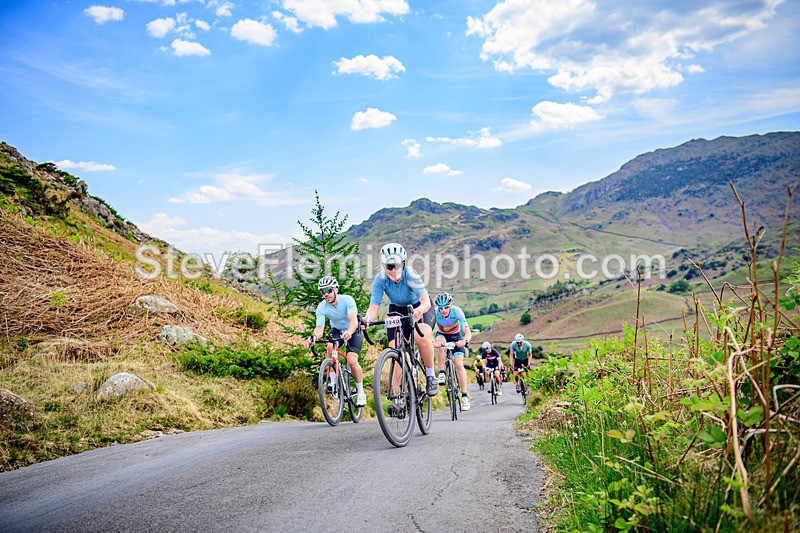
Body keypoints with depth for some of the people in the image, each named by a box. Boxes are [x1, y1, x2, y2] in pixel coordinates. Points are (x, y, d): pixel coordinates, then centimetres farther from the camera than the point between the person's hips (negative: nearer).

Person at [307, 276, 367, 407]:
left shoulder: (347, 300, -29)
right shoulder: (321, 307, -22)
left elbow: (354, 320, -43)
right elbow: (320, 327, -32)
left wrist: (348, 332, -64)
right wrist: (314, 336, -55)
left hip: (353, 331, -3)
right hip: (336, 329, 3)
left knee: (352, 361, -21)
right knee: (330, 346, -32)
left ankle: (360, 392, 0)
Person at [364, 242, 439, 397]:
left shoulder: (410, 275, -32)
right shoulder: (380, 279, -24)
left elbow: (425, 300, -41)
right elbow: (374, 306, -29)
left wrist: (419, 310, -64)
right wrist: (368, 318, -52)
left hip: (420, 307, -3)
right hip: (397, 309, 3)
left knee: (422, 337, -33)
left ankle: (430, 375, -10)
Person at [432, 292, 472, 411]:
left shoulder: (457, 311, -30)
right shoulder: (435, 313, -28)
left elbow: (468, 332, -35)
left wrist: (464, 341, -57)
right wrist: (433, 341, -57)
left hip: (456, 336, -1)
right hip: (441, 335, 1)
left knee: (459, 364, -16)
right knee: (439, 343, -36)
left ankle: (465, 396, -10)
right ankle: (441, 373, -22)